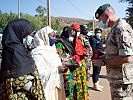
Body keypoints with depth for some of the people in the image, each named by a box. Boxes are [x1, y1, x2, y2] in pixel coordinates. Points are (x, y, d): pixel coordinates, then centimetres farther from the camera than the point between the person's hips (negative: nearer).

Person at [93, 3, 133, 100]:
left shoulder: (121, 28, -19)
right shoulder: (115, 29, 13)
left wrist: (103, 62, -18)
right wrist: (104, 56, 10)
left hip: (121, 80, -10)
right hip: (117, 78, 10)